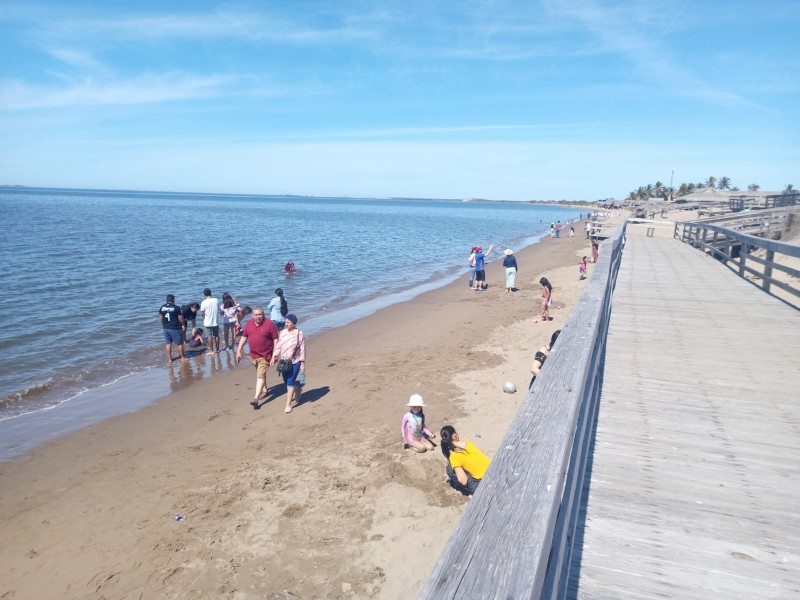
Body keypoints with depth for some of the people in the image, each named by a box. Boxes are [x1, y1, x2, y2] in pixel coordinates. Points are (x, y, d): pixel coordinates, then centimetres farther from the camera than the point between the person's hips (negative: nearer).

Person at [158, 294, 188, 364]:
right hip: (175, 328, -5)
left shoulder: (162, 307, 3)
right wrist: (183, 325, 4)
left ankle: (169, 359, 15)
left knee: (168, 343, 12)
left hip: (166, 328, 5)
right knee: (179, 343, 7)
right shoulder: (176, 307, -12)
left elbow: (160, 317, 10)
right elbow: (180, 317, -10)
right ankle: (182, 357, 15)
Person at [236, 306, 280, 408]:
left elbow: (275, 339, -10)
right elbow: (244, 337, 10)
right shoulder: (248, 323, 3)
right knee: (260, 374, 21)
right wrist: (238, 351, 7)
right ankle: (264, 390, 39)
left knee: (260, 376, -10)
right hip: (253, 355, 6)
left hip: (265, 356, -6)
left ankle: (256, 398, -12)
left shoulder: (269, 324, -12)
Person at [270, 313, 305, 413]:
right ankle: (297, 398, 36)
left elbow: (302, 350, -9)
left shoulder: (299, 334, -11)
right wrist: (274, 357, 1)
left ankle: (288, 404, -3)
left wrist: (302, 364, -10)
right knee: (286, 381, 11)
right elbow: (279, 346, 10)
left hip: (295, 361, -6)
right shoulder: (283, 332, 4)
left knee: (290, 382, -10)